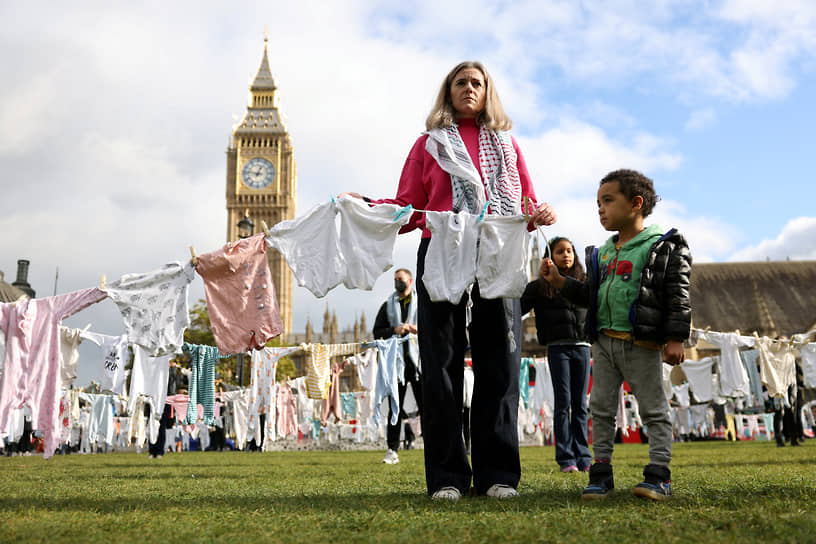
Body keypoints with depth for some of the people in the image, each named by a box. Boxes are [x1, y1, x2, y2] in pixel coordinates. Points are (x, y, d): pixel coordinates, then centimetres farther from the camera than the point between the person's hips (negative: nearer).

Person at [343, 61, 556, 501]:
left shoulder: (506, 144, 21)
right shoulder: (430, 143, 17)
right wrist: (365, 205, -6)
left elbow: (525, 207, 17)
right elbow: (408, 209, 11)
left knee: (498, 363, -1)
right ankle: (447, 476, 2)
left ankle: (497, 473, 6)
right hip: (442, 257, -1)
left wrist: (541, 215, -5)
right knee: (442, 364, -3)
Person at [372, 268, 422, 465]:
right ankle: (392, 450, 6)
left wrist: (419, 329, -12)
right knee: (395, 407, 3)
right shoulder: (388, 305, 15)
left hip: (419, 359, -2)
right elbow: (377, 331, 10)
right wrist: (394, 330, -8)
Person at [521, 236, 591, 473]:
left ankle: (583, 457, 10)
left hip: (582, 347, 3)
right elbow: (518, 308, -1)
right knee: (563, 402, -3)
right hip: (558, 348, -3)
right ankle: (566, 458, 2)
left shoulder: (584, 283, 13)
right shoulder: (541, 286, 4)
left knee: (580, 403, 4)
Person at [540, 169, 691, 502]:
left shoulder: (663, 247, -4)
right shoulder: (602, 253, 14)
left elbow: (678, 297, -8)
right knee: (601, 408, 8)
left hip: (642, 345, -6)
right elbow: (589, 295, 18)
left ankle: (659, 474, 8)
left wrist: (675, 339, -14)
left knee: (654, 409, 2)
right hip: (604, 341, 6)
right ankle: (601, 472, 15)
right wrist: (559, 281, 5)